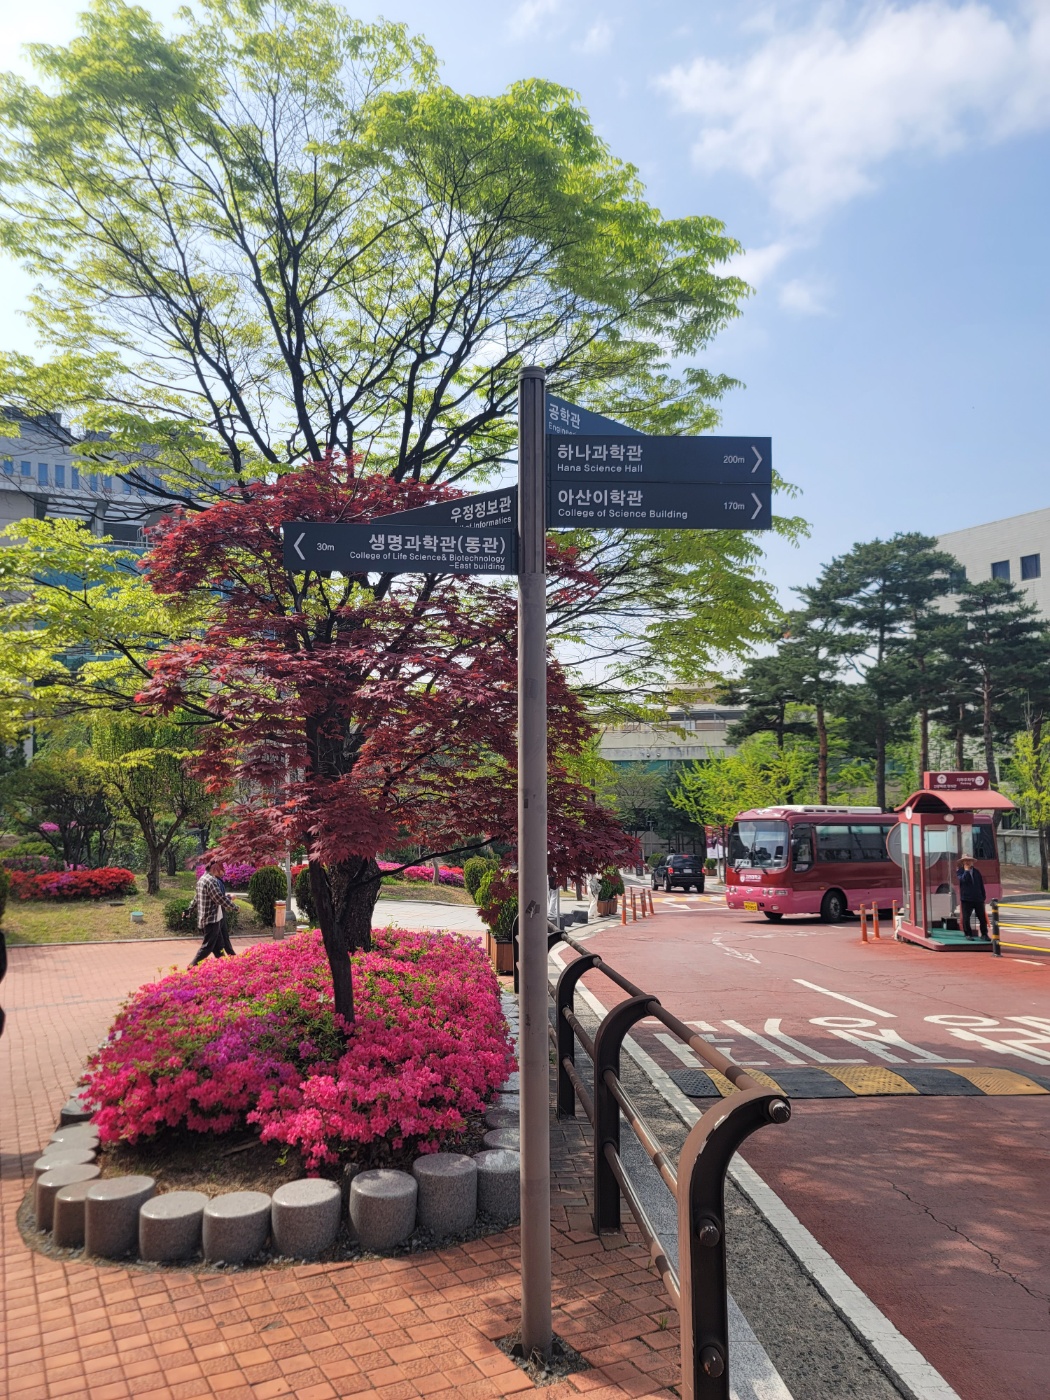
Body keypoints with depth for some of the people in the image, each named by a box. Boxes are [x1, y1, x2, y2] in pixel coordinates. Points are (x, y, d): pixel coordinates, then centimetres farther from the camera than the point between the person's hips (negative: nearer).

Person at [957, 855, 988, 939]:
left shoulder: (976, 872, 12)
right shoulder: (960, 871, 1)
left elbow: (981, 885, 14)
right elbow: (963, 879, -20)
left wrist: (983, 897, 9)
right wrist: (966, 870, -12)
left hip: (978, 898, 3)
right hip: (966, 899, -3)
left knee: (982, 917, 3)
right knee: (966, 918, -1)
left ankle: (984, 934, 15)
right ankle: (968, 934, 11)